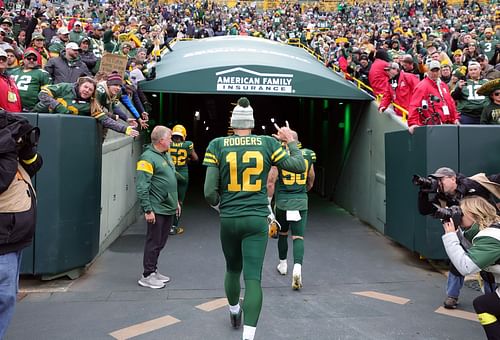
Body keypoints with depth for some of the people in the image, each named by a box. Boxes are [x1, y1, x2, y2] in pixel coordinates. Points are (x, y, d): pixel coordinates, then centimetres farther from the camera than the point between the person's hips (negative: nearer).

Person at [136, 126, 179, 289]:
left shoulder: (166, 155, 14)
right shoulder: (148, 158, -15)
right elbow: (141, 187, -19)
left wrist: (176, 201, 23)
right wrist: (148, 210, -20)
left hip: (168, 208, 9)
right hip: (156, 210, -9)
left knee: (161, 242, 16)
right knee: (153, 242, 0)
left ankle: (154, 271, 29)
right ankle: (147, 276, 12)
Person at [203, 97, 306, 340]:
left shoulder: (217, 145, -5)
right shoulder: (268, 143, -3)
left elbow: (209, 191, -9)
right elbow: (299, 166, 4)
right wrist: (291, 142, 18)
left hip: (228, 220, 2)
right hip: (257, 220, -1)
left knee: (232, 269, 23)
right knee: (253, 277, 0)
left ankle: (234, 312, 48)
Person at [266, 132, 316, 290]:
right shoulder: (307, 155, 4)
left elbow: (271, 182, -11)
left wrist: (268, 202, -3)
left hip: (282, 202, -1)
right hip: (301, 202, 1)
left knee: (283, 234, 19)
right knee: (298, 237, 1)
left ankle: (283, 264, 35)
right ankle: (297, 267, -19)